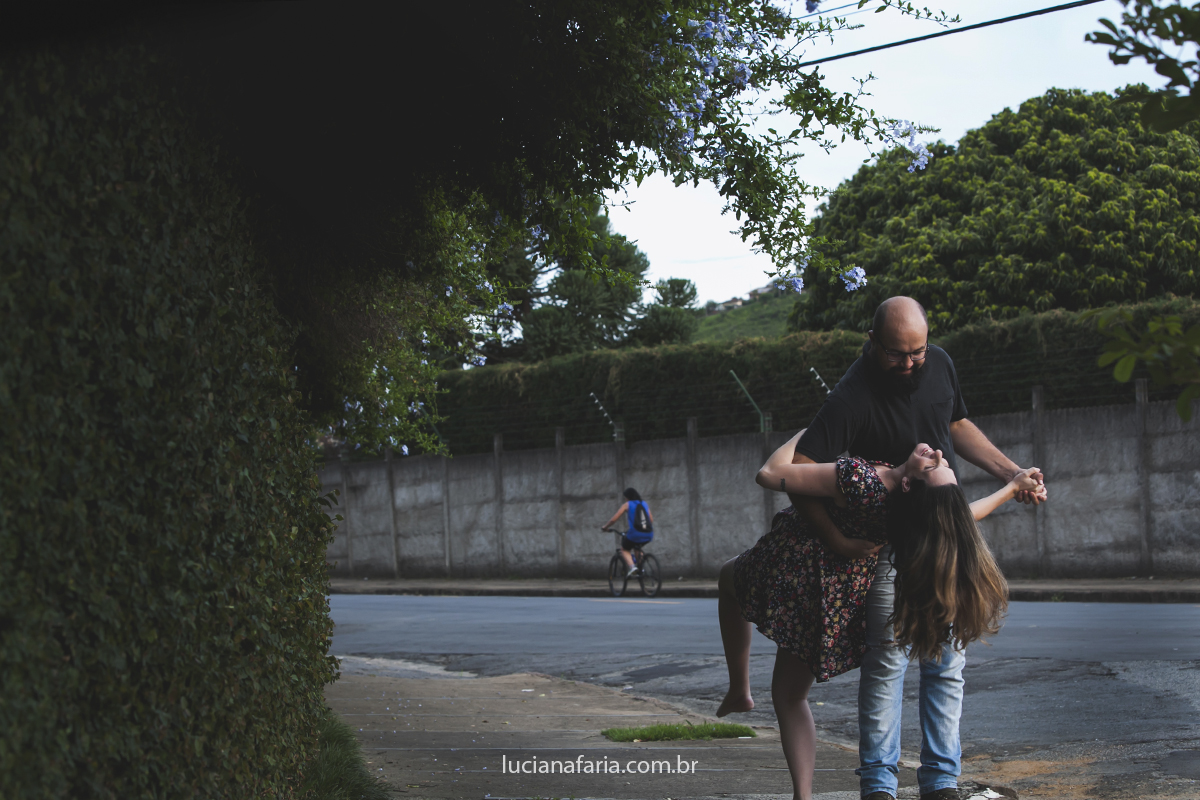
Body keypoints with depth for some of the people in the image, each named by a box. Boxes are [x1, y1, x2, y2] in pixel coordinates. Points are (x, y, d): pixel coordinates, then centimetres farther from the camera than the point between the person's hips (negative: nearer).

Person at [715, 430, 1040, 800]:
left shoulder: (859, 478, -38)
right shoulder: (932, 512, -23)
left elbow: (769, 473, -29)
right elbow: (961, 518, 4)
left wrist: (805, 433, -11)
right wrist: (1013, 487, 16)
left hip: (791, 570, -4)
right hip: (846, 600, 4)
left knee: (728, 577, 31)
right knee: (790, 696, 19)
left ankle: (739, 690, 29)